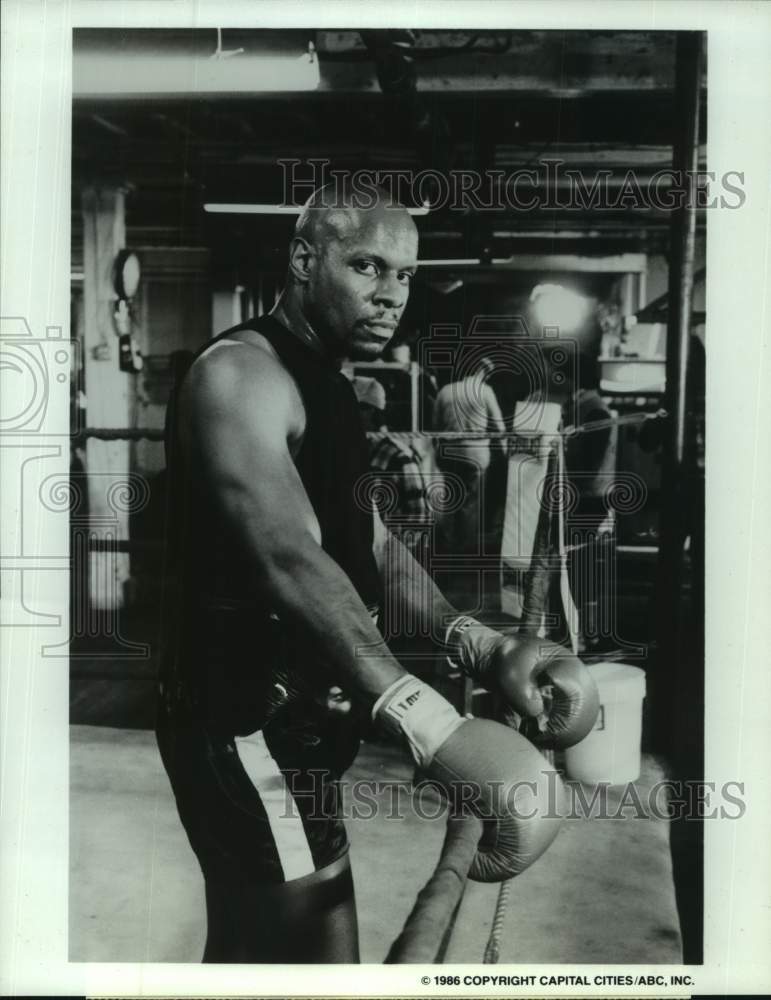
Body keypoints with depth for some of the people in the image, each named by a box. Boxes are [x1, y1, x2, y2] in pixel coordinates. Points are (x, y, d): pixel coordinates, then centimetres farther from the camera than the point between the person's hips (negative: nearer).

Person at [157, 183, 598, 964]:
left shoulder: (320, 385, 14)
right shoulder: (241, 374, -18)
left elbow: (369, 544, 10)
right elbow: (289, 559, -34)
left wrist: (481, 647, -4)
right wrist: (425, 720, -46)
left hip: (288, 716, 9)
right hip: (248, 722, -9)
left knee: (248, 942, 23)